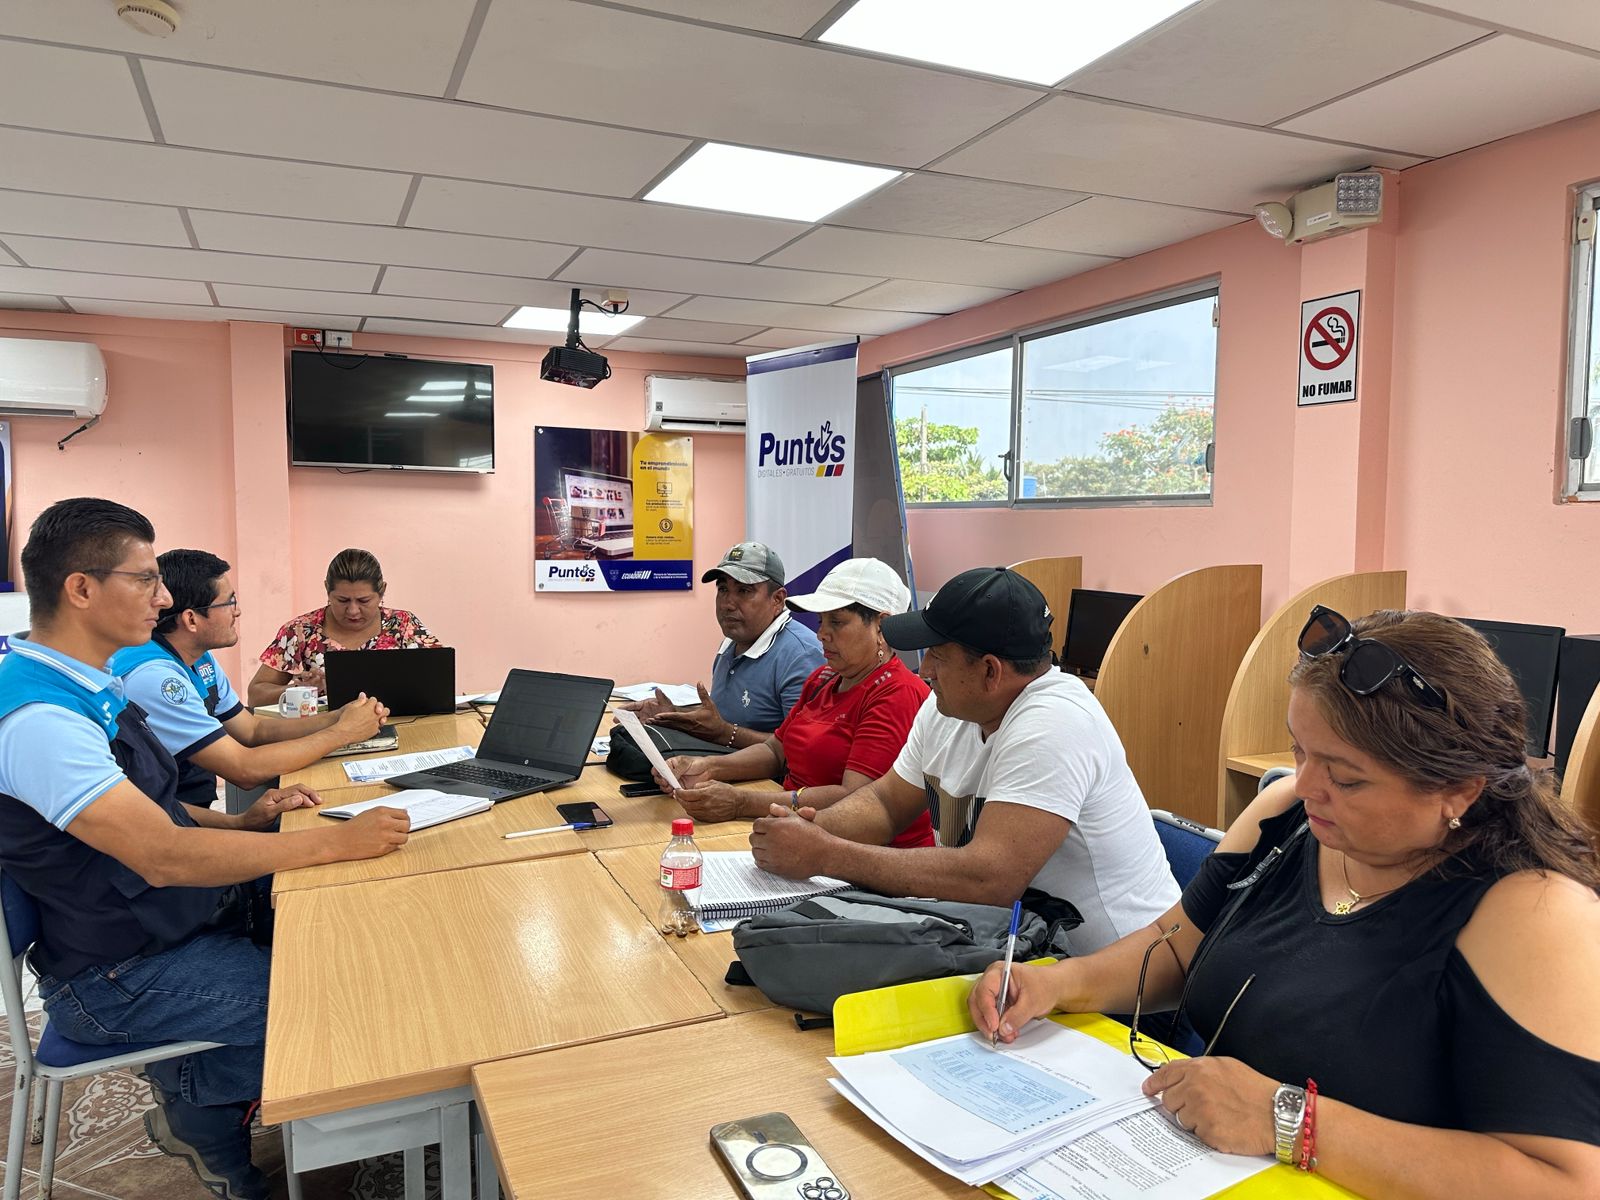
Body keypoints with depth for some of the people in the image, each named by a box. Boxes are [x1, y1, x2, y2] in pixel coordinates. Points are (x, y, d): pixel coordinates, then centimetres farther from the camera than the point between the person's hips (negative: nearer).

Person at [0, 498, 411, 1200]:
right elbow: (160, 855, -30)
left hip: (177, 913, 10)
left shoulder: (89, 689, 6)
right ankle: (198, 1116, 15)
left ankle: (191, 1108, 21)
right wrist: (333, 842, -28)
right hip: (116, 977, -9)